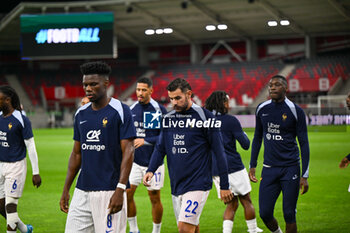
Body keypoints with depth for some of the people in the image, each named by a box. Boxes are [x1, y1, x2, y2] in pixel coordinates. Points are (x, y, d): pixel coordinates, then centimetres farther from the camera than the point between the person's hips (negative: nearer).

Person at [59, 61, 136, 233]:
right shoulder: (81, 114, 12)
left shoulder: (120, 111, -6)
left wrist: (120, 190, -18)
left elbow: (128, 152, -10)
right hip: (82, 191, 6)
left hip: (109, 191, -6)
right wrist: (66, 190, 14)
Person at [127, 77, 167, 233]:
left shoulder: (159, 110, -9)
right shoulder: (131, 110, 6)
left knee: (155, 198, 3)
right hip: (134, 160, 4)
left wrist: (145, 141, -20)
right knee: (126, 194, -5)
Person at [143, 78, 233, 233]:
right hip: (176, 186, 6)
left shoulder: (204, 117, -6)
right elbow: (160, 148, 14)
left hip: (198, 185, -6)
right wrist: (150, 170, -5)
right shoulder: (168, 118, 10)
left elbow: (219, 153, -4)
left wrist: (224, 186, -4)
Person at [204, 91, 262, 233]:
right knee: (246, 201, 10)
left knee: (232, 204, 12)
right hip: (233, 167, -5)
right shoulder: (230, 120, -9)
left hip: (214, 169, 5)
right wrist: (244, 134, 11)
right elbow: (245, 145, -7)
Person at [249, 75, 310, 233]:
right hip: (269, 168, 4)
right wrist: (252, 165, 15)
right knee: (264, 213, 0)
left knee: (289, 215, -3)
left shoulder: (295, 111, -6)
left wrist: (304, 175, -8)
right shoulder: (262, 109, 6)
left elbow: (304, 143, -4)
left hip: (290, 168, -4)